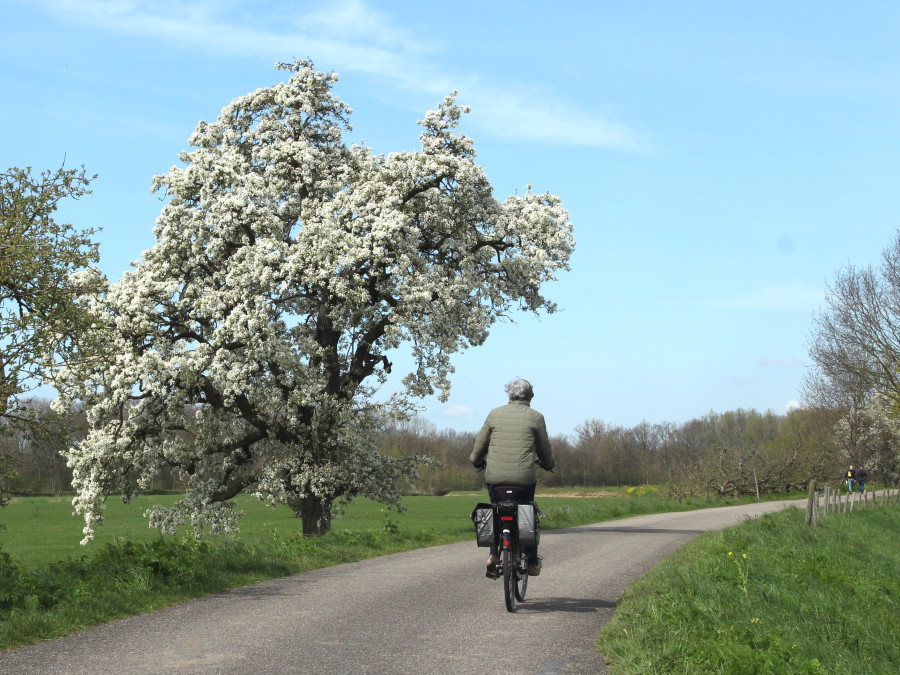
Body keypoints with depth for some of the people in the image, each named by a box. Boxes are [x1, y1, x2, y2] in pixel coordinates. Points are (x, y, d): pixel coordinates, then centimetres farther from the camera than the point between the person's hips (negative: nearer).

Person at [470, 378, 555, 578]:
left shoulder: (495, 414, 8)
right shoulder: (535, 417, 3)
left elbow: (480, 444, 14)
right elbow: (544, 449, 10)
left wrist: (476, 461, 34)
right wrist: (548, 463, 32)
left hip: (495, 476, 1)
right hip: (525, 477, -1)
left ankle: (493, 555, 5)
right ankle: (532, 562, 21)